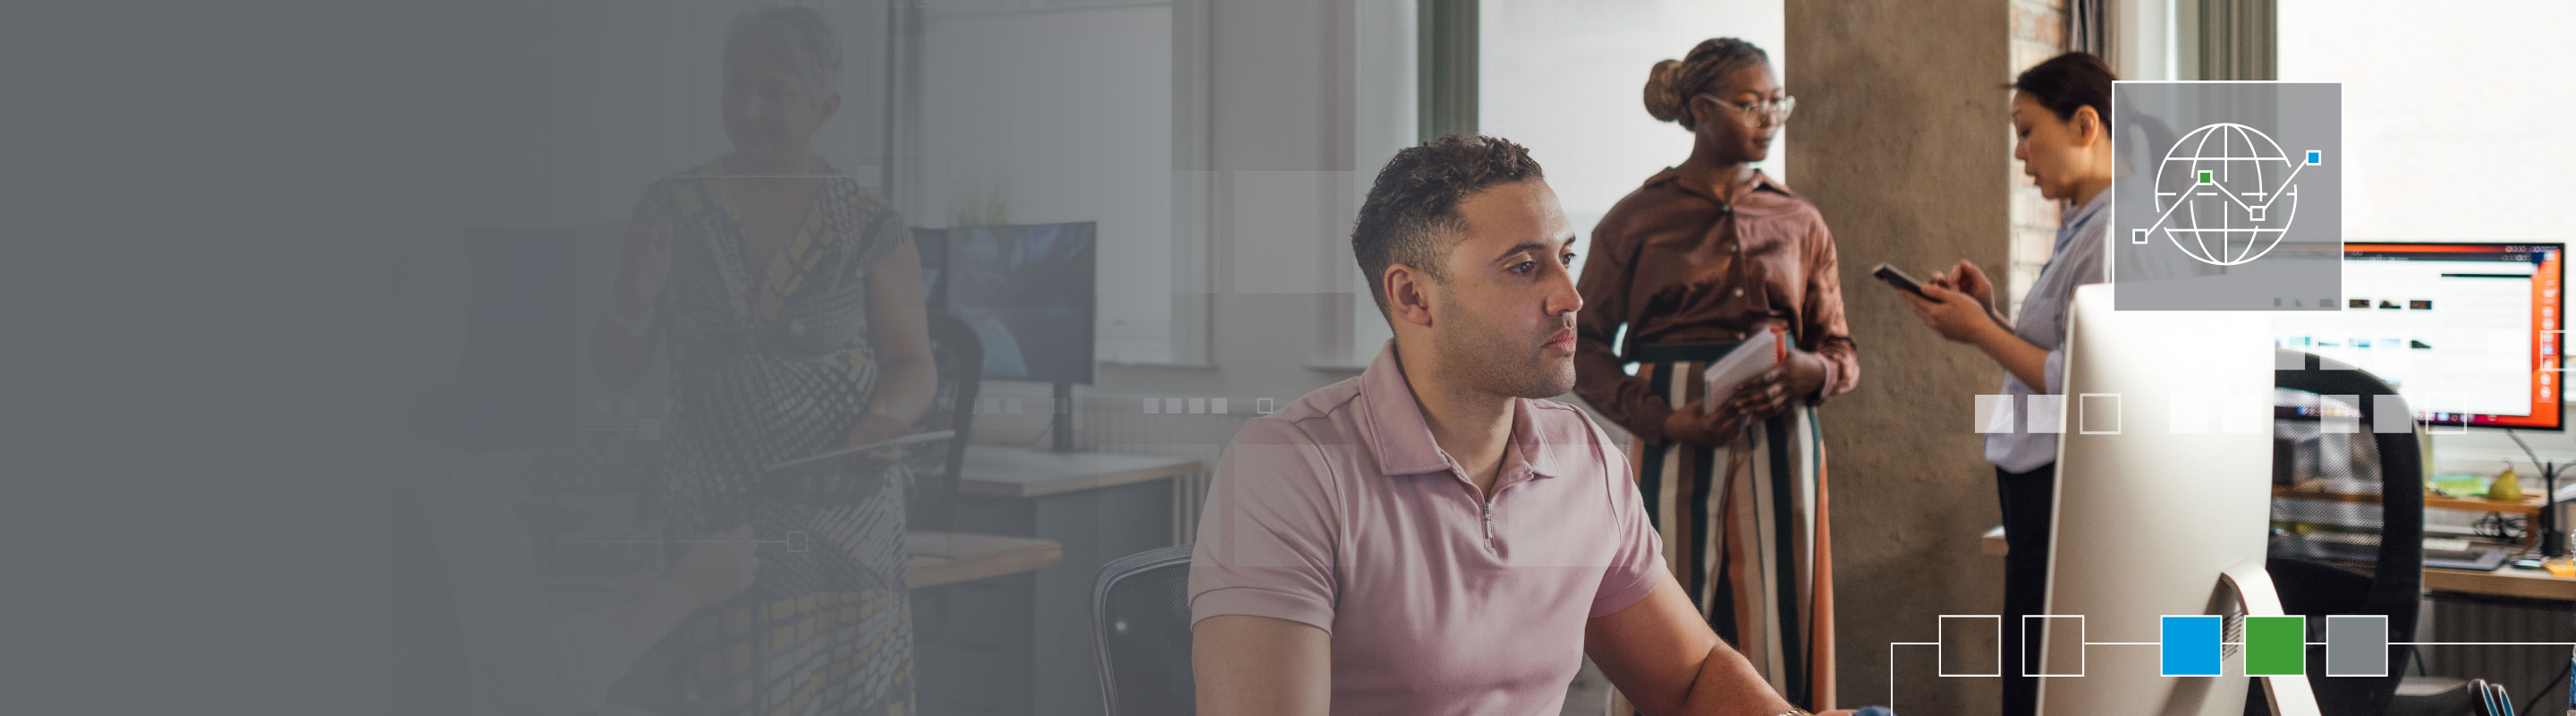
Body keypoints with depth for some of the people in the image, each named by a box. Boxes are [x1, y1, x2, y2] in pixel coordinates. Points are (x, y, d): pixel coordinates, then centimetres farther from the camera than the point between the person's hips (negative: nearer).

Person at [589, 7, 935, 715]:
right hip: (713, 516, 1)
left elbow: (914, 365, 3)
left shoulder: (870, 226, 2)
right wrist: (635, 303, -12)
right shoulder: (672, 210, 6)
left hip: (844, 517, -1)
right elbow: (617, 367, 8)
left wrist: (889, 413, -18)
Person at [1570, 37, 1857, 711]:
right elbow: (1586, 347, 1)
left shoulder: (1800, 222, 13)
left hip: (1779, 442, 3)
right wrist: (1661, 419, -13)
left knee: (1780, 625, -1)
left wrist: (1813, 373, -9)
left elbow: (1841, 350, 15)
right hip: (1677, 442, -2)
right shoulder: (1636, 219, 4)